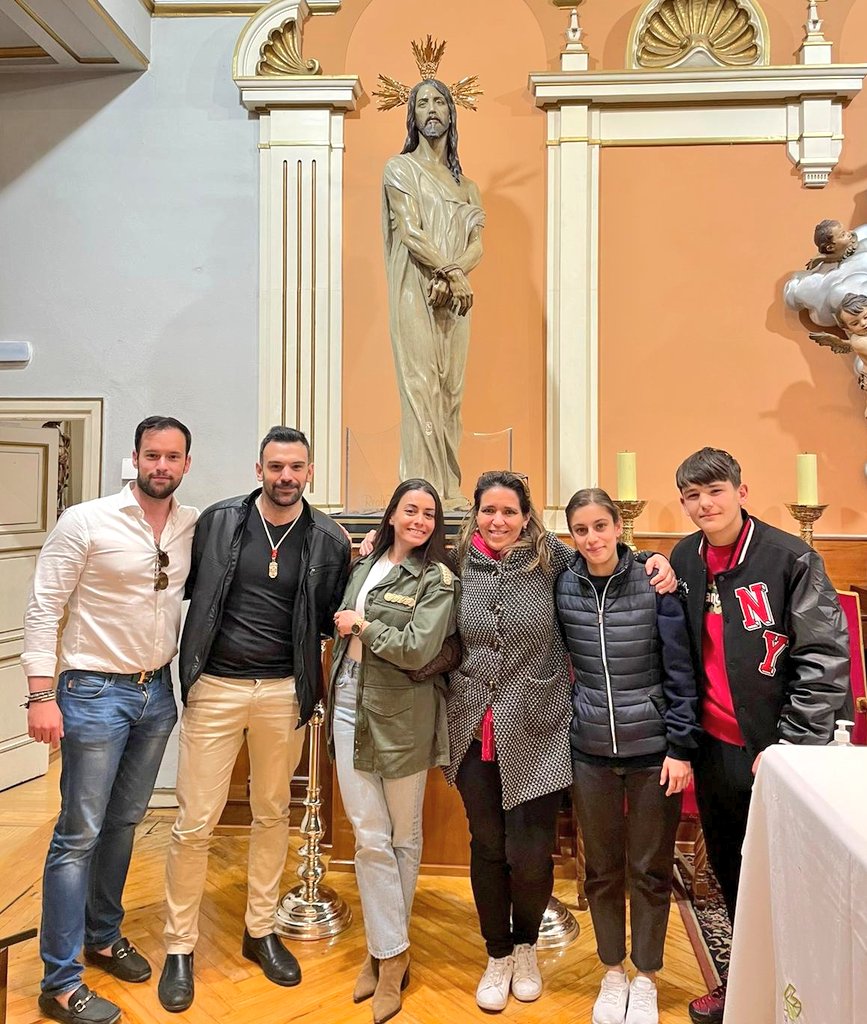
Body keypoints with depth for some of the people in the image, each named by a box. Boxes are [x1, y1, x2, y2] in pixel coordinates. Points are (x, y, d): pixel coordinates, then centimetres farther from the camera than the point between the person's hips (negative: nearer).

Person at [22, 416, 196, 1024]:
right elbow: (43, 610, -11)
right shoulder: (85, 522, -12)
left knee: (124, 823, 18)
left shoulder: (194, 527, 0)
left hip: (158, 693, 5)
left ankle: (103, 936, 37)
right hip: (95, 692, -5)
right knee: (79, 834, 2)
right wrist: (42, 697, -14)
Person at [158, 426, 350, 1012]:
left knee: (273, 814, 16)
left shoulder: (329, 540, -1)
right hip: (214, 687, -1)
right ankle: (180, 948, 24)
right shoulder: (218, 521, -2)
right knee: (195, 824, 4)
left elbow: (334, 618, 5)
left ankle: (261, 932, 35)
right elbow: (186, 586, 7)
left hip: (284, 693, 1)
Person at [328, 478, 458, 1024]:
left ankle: (386, 949, 29)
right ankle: (391, 952, 18)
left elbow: (418, 649, -19)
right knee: (369, 835, 4)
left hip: (402, 717, -4)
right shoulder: (366, 565, 9)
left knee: (404, 835, 12)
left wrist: (362, 625, -11)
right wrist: (349, 627, 4)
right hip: (350, 706, 4)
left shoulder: (437, 578, -7)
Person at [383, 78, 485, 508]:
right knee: (421, 385, -11)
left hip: (454, 294, 5)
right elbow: (411, 232, -8)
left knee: (450, 388, 2)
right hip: (415, 294, -5)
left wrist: (450, 276, -12)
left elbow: (476, 243, 7)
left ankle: (449, 487, 4)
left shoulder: (464, 181, 21)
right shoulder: (401, 168, 6)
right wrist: (454, 274, -15)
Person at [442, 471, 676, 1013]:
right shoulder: (461, 565, 1)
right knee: (487, 848, 12)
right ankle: (498, 956, 36)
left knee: (531, 855, 3)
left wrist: (656, 560, -9)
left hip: (535, 734, -2)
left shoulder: (550, 557, -5)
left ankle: (526, 948, 35)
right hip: (476, 733, 2)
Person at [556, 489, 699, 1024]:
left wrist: (681, 747, -8)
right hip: (591, 751, 2)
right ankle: (613, 972, 35)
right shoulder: (564, 587, -2)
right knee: (603, 869, 15)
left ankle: (646, 977, 32)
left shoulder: (655, 583, -9)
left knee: (651, 870, 12)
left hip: (653, 750, -2)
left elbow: (681, 670, -7)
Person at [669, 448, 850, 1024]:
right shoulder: (684, 560, 3)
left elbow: (827, 658, -13)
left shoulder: (790, 558, -13)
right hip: (715, 746, 5)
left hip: (774, 751, -5)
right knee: (729, 872, 18)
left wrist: (789, 746, -14)